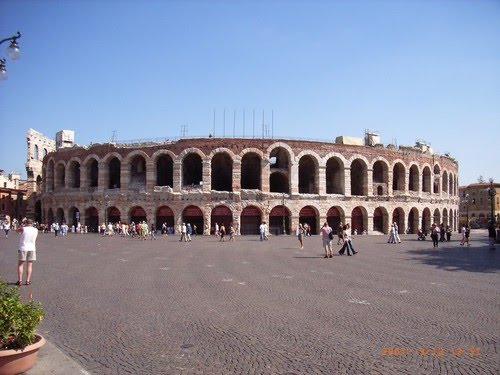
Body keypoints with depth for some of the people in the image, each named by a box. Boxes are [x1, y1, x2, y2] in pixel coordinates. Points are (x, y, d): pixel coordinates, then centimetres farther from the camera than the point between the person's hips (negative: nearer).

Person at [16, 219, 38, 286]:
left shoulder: (23, 229, -7)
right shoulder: (36, 230, 2)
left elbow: (17, 231, 14)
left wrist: (24, 226, 21)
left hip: (23, 248, -2)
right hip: (32, 249, 2)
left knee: (20, 265, 7)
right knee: (29, 265, 8)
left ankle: (20, 280, 4)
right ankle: (28, 280, 5)